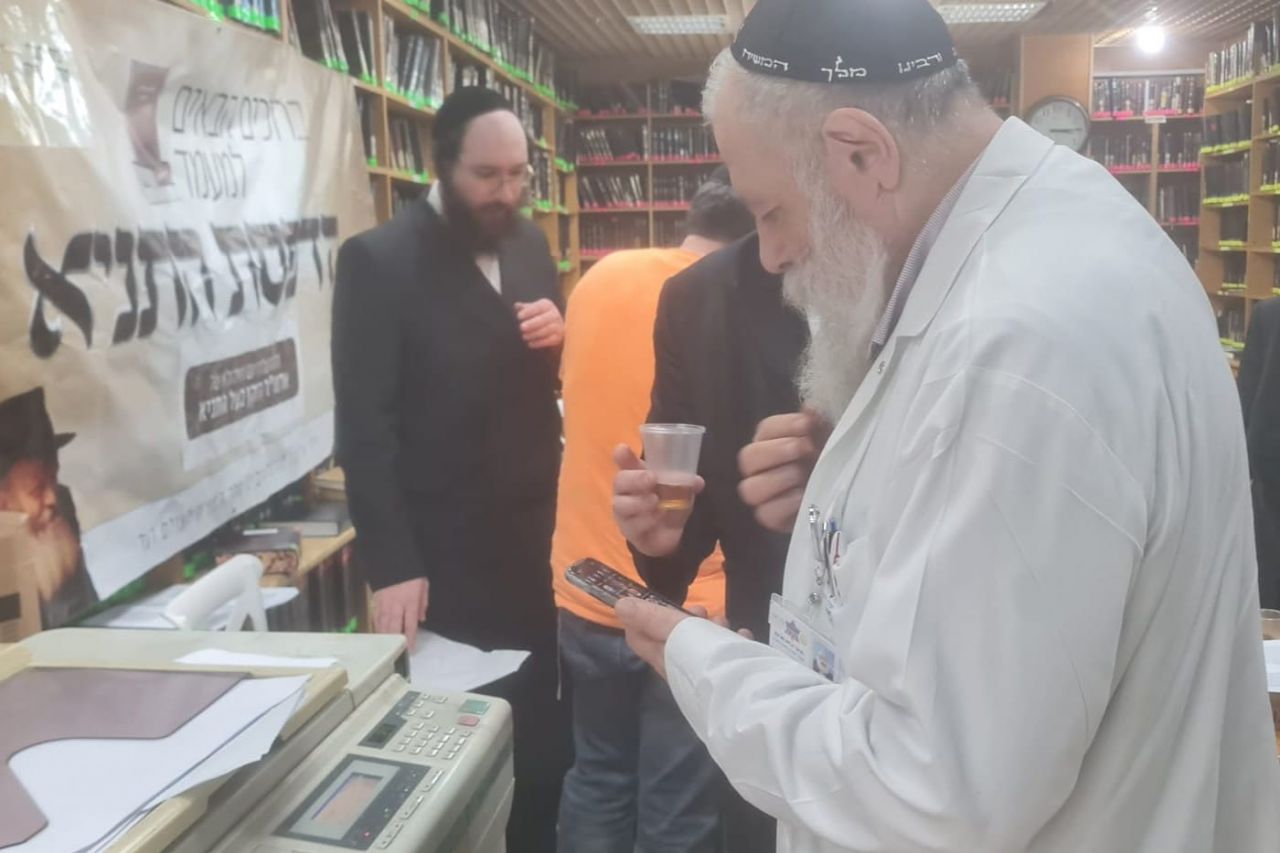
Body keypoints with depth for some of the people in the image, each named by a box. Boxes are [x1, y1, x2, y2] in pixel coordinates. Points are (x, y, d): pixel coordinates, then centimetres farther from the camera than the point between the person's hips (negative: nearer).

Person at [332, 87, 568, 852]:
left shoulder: (529, 243, 8)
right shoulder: (378, 260, -10)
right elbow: (365, 424, -12)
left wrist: (561, 337, -7)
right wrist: (390, 565, -16)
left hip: (538, 532, 5)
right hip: (446, 552, -5)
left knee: (545, 718, 10)